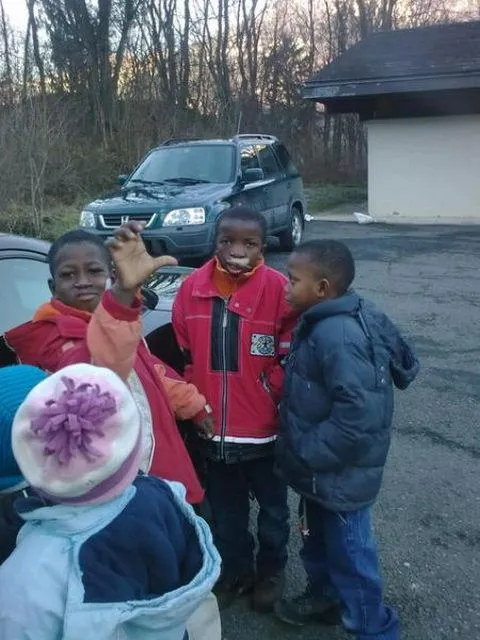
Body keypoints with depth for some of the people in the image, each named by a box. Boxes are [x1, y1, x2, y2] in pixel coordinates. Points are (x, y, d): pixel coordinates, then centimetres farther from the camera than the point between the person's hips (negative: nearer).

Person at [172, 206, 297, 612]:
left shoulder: (278, 290, -15)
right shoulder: (192, 288, -5)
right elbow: (186, 358, 5)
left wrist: (275, 408, -12)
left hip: (264, 429, -3)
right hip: (212, 429, 3)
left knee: (272, 507, 20)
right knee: (225, 509, 22)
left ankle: (271, 571, 43)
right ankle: (235, 570, 45)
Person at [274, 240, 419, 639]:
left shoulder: (337, 335, -30)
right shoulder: (327, 322, 2)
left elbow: (359, 413, -34)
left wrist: (308, 454, -22)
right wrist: (307, 454, 12)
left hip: (340, 475, -9)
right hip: (322, 470, 9)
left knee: (349, 552, 10)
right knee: (318, 539, 28)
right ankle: (323, 596, 51)